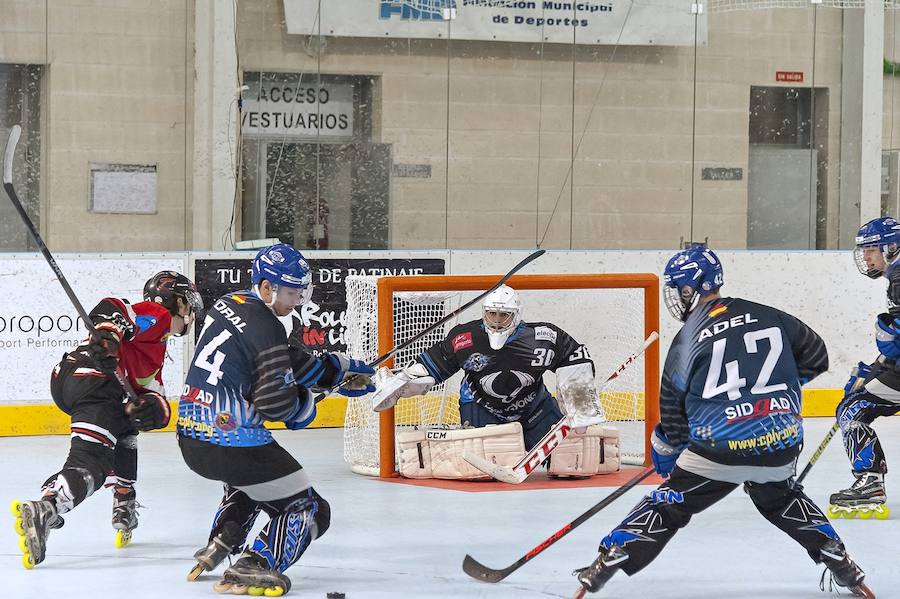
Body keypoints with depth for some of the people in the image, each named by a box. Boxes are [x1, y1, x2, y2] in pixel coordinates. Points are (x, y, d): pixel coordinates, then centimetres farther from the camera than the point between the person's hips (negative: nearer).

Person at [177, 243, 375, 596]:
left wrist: (341, 371, 21)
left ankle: (218, 545, 30)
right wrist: (305, 405, 3)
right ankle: (252, 568, -7)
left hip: (191, 440, 9)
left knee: (247, 481, 40)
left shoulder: (228, 304, 12)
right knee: (308, 509, 3)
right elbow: (275, 402, -19)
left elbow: (283, 362, 20)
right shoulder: (266, 328, -16)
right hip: (231, 444, -9)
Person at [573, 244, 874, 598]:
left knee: (668, 504, 10)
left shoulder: (688, 340, -2)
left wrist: (664, 451, 23)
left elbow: (673, 409, 5)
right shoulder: (768, 317, 7)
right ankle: (842, 566, 27)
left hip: (720, 451, -4)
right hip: (782, 447, 4)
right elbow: (815, 357, 17)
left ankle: (607, 562, 4)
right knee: (780, 497, 32)